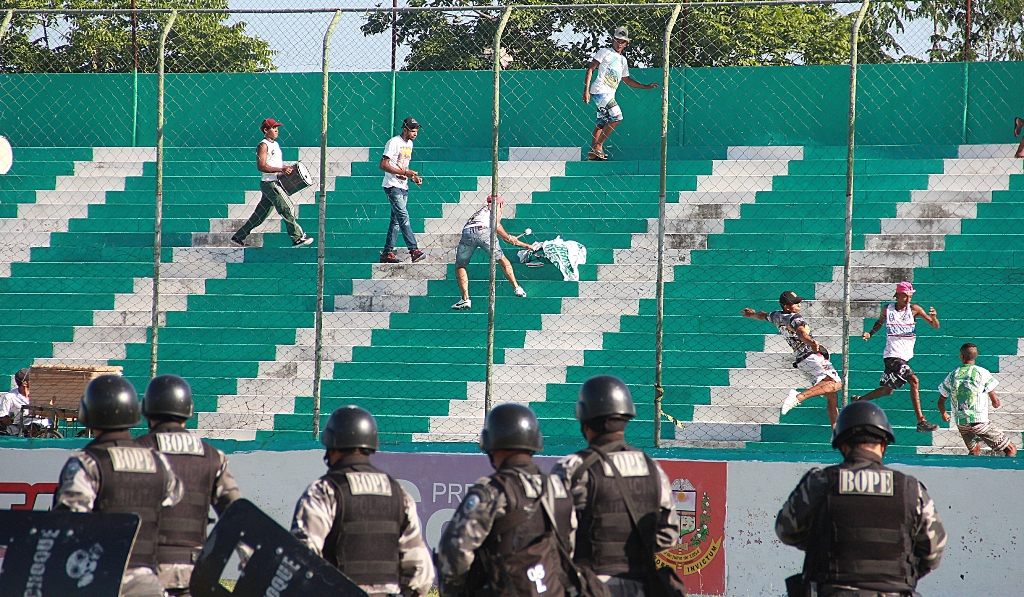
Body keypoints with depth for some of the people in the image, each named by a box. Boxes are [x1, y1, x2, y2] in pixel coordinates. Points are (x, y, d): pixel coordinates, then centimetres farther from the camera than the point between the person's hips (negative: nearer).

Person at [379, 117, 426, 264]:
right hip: (392, 186, -9)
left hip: (403, 187, 9)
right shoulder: (394, 143, -13)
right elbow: (383, 165, -18)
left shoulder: (409, 144, 15)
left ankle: (387, 253, 11)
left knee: (396, 221, 8)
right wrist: (405, 172, -22)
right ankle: (414, 250, -25)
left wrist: (413, 177, 5)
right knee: (403, 217, -17)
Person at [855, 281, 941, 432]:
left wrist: (933, 317, -25)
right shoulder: (887, 309, -2)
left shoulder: (913, 309, -1)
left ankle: (859, 400, 34)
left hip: (905, 356, 5)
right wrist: (870, 334, 4)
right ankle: (921, 421, -23)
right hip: (892, 356, -5)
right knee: (914, 380, -21)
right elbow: (880, 322, 20)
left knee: (888, 390, 13)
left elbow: (935, 326, -4)